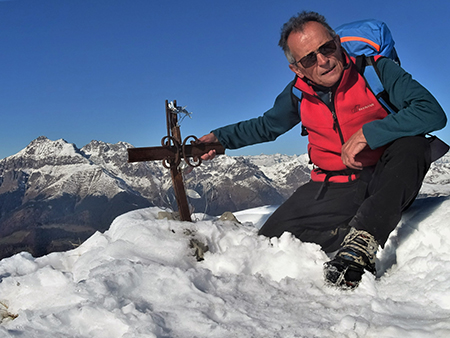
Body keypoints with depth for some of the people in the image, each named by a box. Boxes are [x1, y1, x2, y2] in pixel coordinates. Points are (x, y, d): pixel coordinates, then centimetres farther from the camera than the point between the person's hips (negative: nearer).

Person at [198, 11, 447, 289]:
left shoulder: (376, 70, -13)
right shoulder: (298, 93, 0)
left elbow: (433, 112, -24)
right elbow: (266, 126, 19)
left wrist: (367, 133, -30)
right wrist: (219, 138, 12)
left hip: (389, 185, -2)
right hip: (332, 190, 3)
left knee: (412, 142, -35)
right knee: (270, 242, -12)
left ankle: (360, 244, -31)